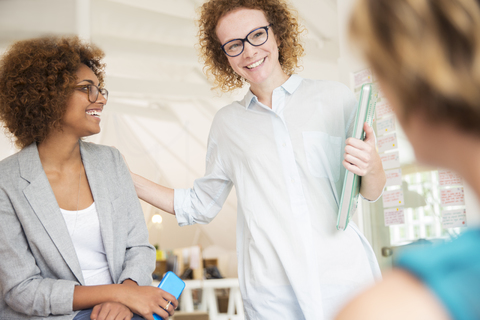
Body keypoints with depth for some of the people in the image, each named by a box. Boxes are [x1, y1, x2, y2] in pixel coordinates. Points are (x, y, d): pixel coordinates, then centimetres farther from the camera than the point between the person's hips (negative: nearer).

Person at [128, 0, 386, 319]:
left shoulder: (335, 97, 3)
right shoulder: (228, 122, 9)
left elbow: (371, 194, 8)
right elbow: (200, 206, 18)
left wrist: (372, 167, -14)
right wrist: (127, 180, 12)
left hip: (345, 281, -1)